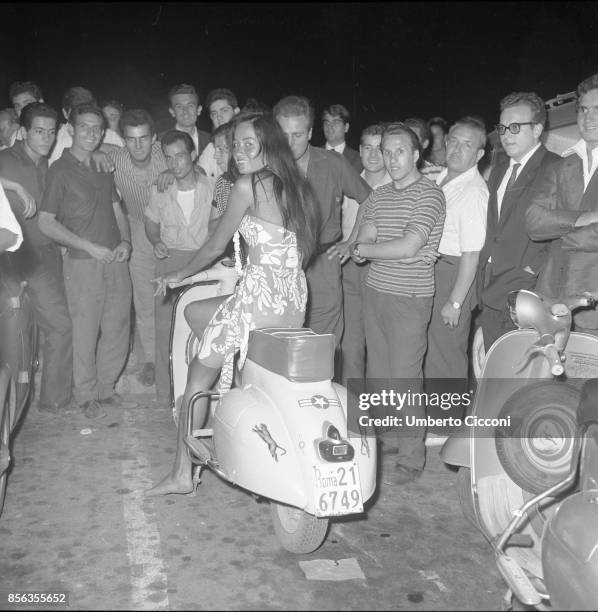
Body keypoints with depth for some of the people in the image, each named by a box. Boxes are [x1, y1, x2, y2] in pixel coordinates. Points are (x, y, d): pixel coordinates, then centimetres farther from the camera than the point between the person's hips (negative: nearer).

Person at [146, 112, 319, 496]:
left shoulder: (249, 184, -8)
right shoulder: (298, 186, 13)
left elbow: (216, 246, -2)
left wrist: (180, 274, 15)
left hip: (260, 298, -8)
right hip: (294, 301, 9)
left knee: (198, 378, 7)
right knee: (194, 312, 24)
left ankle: (183, 474, 15)